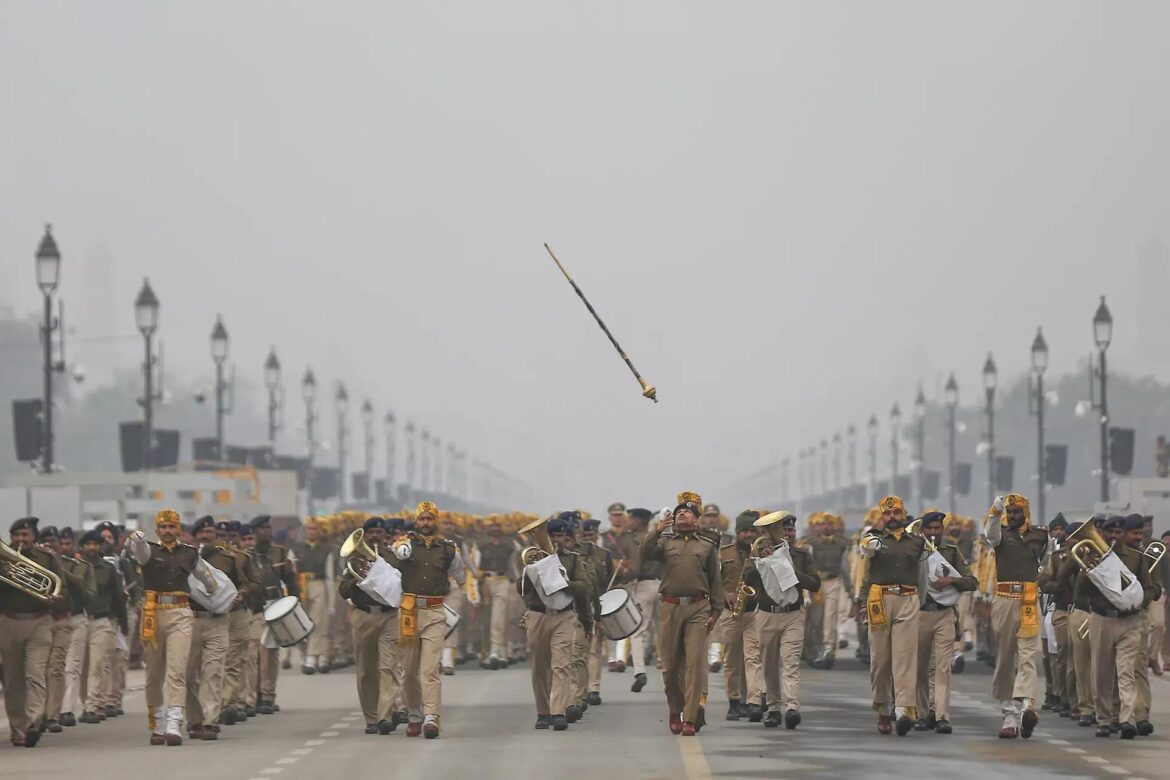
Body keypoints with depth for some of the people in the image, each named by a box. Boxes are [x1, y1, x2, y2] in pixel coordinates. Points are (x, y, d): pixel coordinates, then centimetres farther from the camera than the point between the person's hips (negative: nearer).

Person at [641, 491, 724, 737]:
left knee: (695, 662, -10)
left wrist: (716, 612, 5)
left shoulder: (707, 546, 13)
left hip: (698, 608, -1)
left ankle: (690, 718, -11)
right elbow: (646, 554, -5)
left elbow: (716, 581, 12)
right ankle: (675, 712, 23)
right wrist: (657, 531, -19)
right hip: (671, 607, 1)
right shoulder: (665, 542, 14)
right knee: (670, 664, 5)